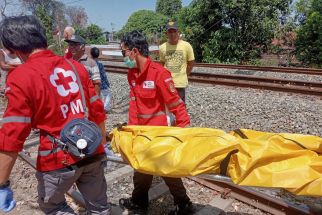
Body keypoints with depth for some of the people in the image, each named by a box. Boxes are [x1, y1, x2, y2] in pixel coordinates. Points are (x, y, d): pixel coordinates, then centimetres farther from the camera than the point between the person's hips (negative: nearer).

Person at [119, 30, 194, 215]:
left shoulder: (159, 72, -22)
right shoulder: (132, 74, 3)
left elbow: (175, 103, -21)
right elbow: (134, 103, 6)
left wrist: (184, 127, -20)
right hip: (142, 131, 8)